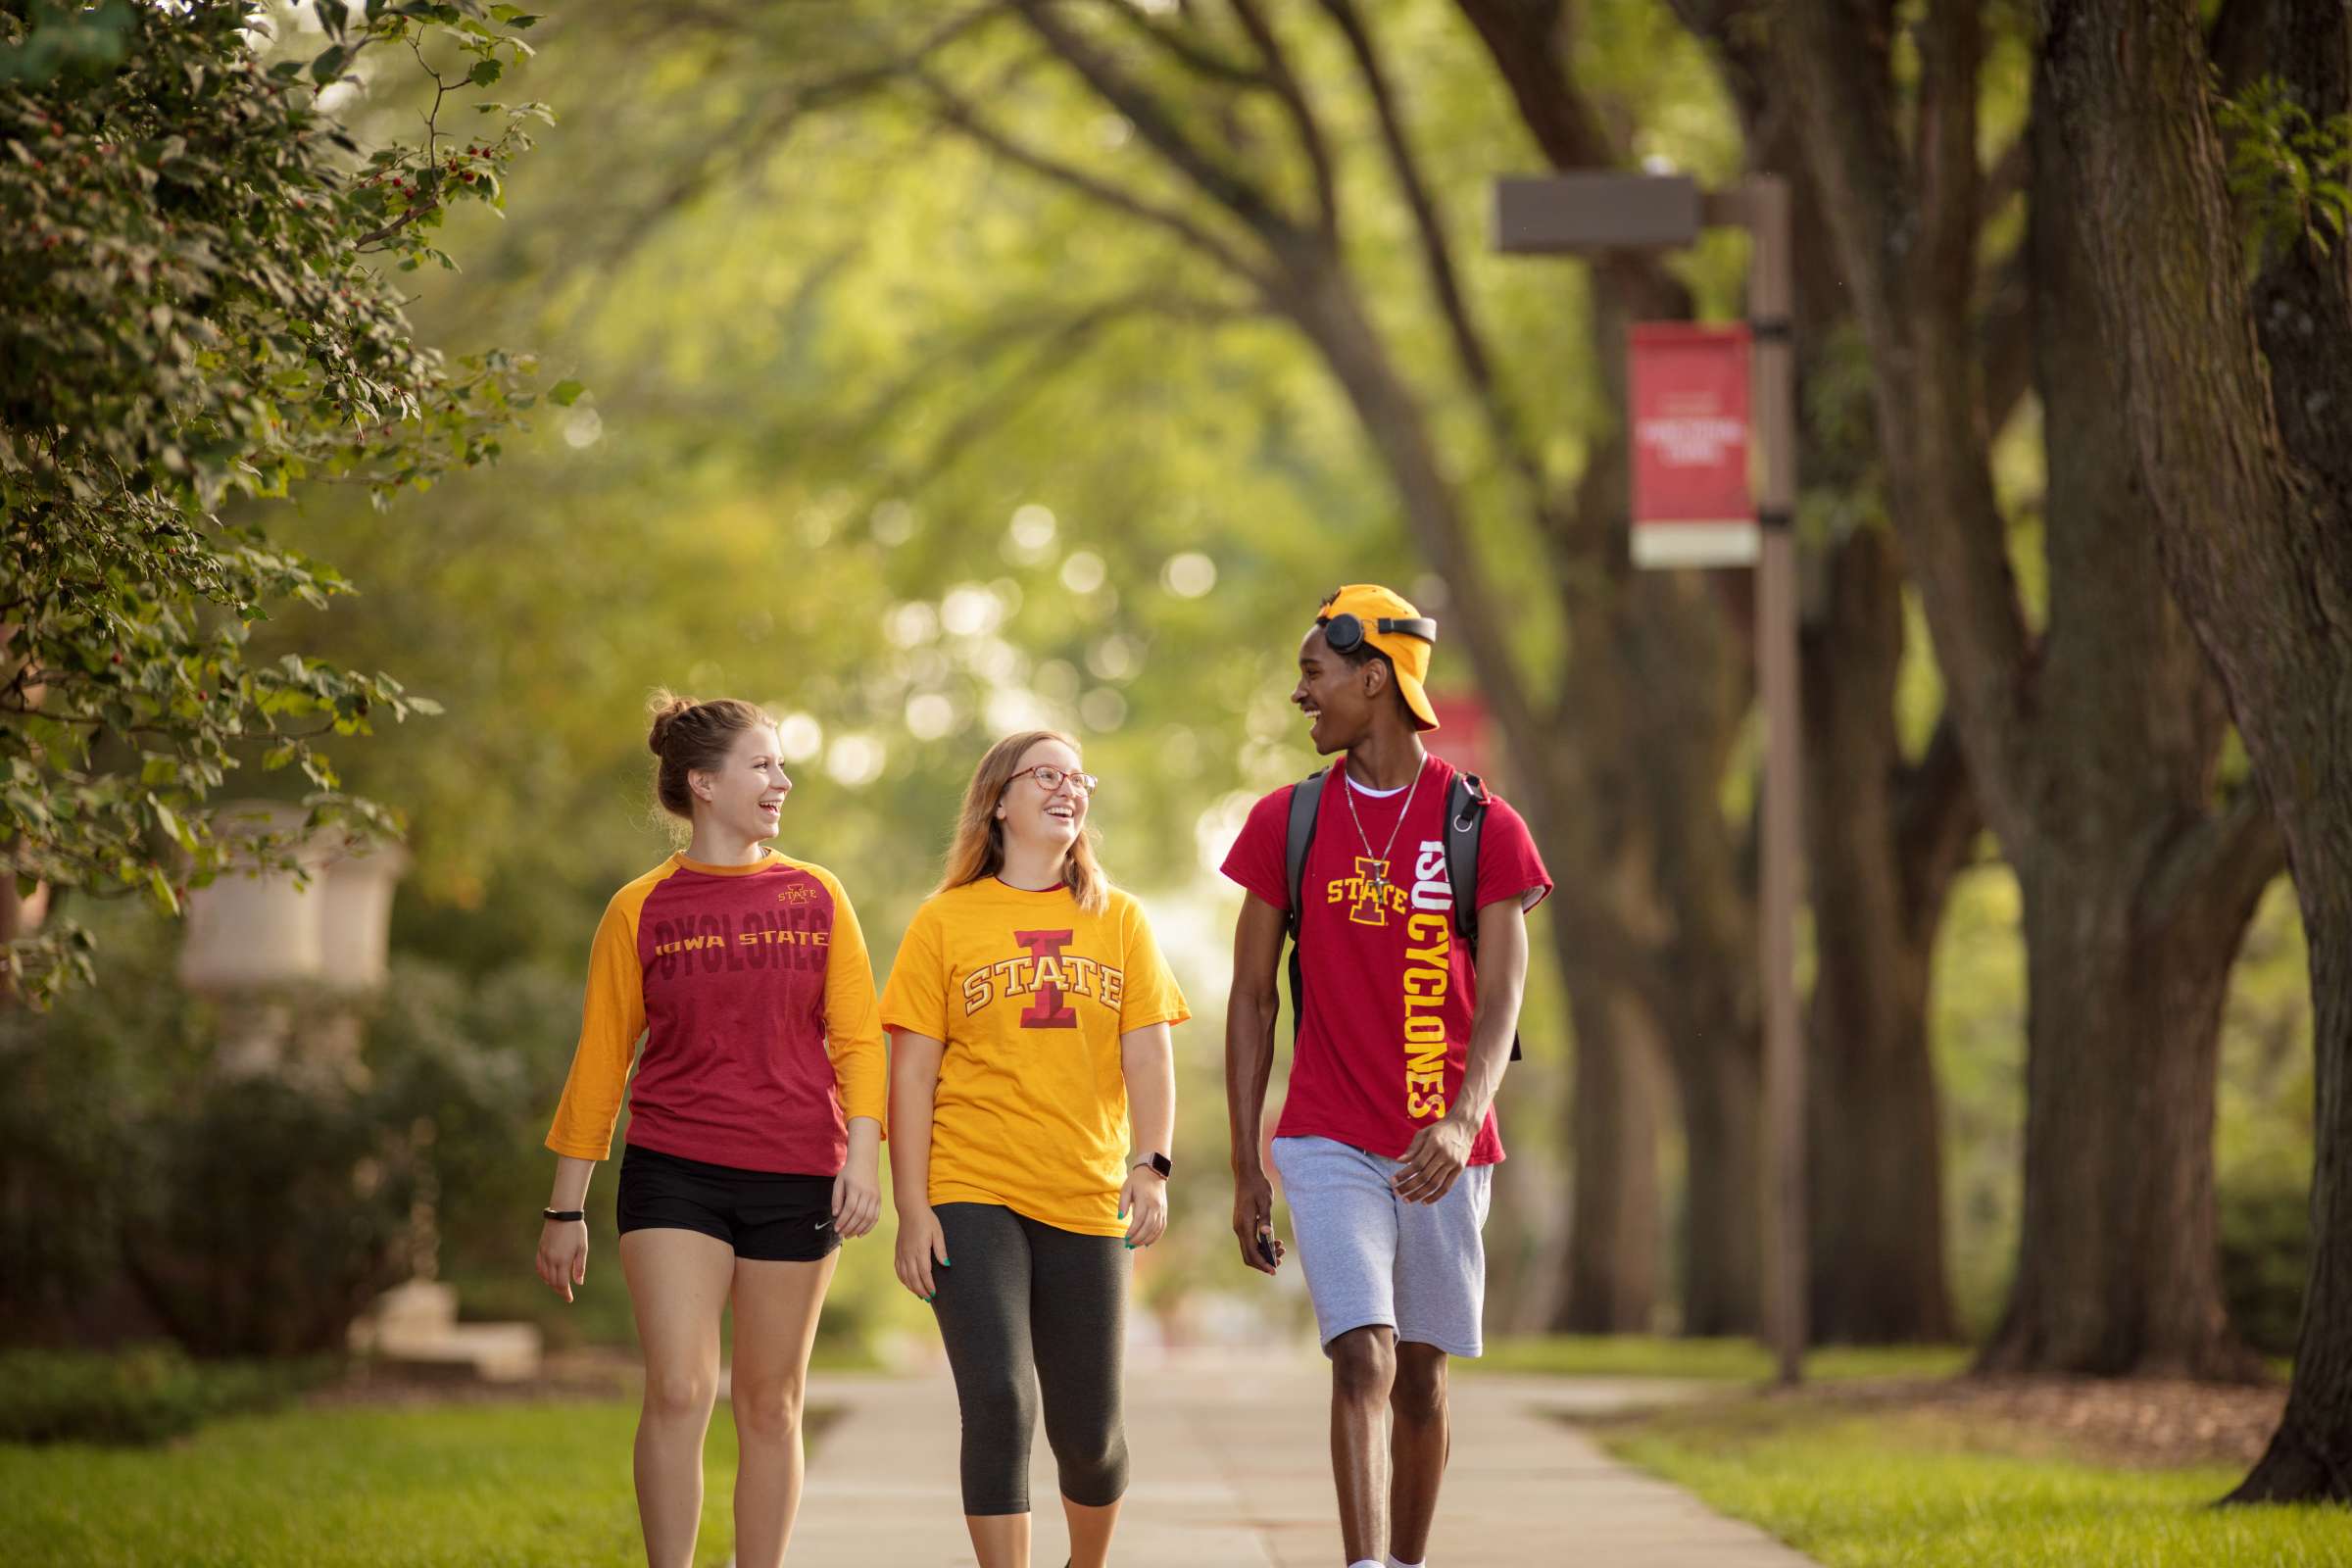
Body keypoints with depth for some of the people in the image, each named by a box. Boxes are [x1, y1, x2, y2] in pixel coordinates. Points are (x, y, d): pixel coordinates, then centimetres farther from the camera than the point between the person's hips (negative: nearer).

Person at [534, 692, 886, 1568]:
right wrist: (566, 1208, 6)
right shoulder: (640, 910, 3)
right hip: (673, 1175, -2)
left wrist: (862, 1157, -8)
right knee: (677, 1391, -12)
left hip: (794, 1180, 2)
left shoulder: (815, 896, 7)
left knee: (769, 1404, 6)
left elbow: (856, 1037, 6)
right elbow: (599, 1062, 6)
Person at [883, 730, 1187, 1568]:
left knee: (1087, 1429, 7)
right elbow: (911, 1075, 1)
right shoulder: (945, 922, 2)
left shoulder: (1118, 919, 9)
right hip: (973, 1198, -2)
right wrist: (912, 1210, -5)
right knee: (999, 1402, -15)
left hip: (1085, 1200, 2)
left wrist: (1151, 1166, -14)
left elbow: (1147, 1055, 2)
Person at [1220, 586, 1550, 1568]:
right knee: (1363, 1359, -15)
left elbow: (1500, 1002, -10)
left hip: (1443, 1152, 0)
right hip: (1328, 1145, 0)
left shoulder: (1483, 830, -2)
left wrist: (1461, 1120, -28)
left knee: (1421, 1377, 9)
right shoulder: (1286, 823, 4)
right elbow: (1251, 999, 7)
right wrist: (1245, 1170, 3)